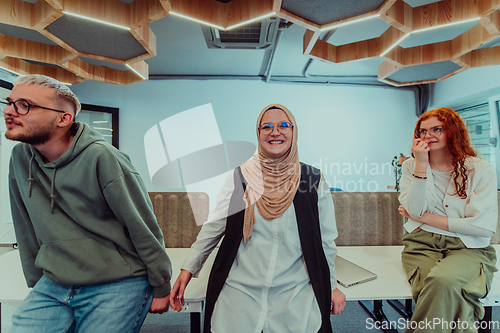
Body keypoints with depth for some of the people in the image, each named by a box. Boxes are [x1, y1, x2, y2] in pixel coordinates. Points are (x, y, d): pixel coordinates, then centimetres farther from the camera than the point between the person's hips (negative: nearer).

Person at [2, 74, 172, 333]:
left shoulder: (101, 157, -20)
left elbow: (144, 228, -16)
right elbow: (26, 230, 11)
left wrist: (161, 288, -7)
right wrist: (35, 282, 16)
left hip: (116, 288, -5)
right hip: (52, 286, 6)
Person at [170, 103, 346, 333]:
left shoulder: (314, 181, -3)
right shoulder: (239, 177, -4)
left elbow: (325, 239, 5)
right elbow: (214, 227, 2)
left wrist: (331, 285, 11)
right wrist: (188, 269, 0)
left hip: (296, 295, 1)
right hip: (238, 292, 1)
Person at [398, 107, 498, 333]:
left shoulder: (481, 170, 1)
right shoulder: (411, 166, 8)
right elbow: (414, 210, -6)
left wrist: (424, 217, -7)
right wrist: (421, 164, -11)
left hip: (468, 248, -1)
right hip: (422, 244, 1)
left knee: (443, 280, -33)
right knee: (448, 296, -30)